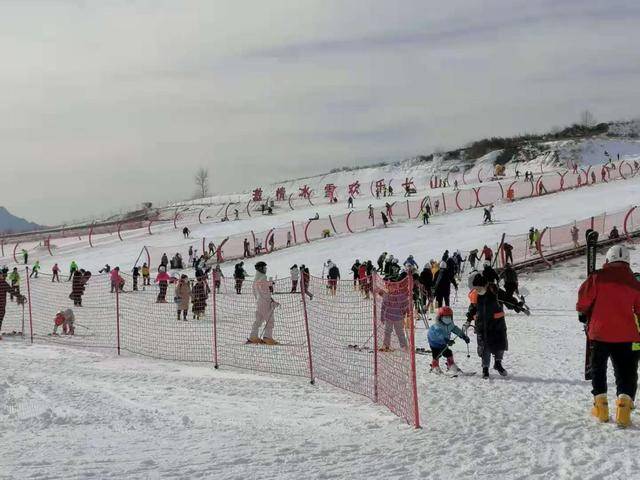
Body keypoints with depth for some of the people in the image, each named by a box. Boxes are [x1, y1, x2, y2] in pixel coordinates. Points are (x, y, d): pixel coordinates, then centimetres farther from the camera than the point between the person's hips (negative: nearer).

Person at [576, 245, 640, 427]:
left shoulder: (597, 277, -7)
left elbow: (584, 299, -9)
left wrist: (583, 312, 12)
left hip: (600, 332, -1)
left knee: (598, 368, 16)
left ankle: (601, 407, 12)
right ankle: (623, 405, -14)